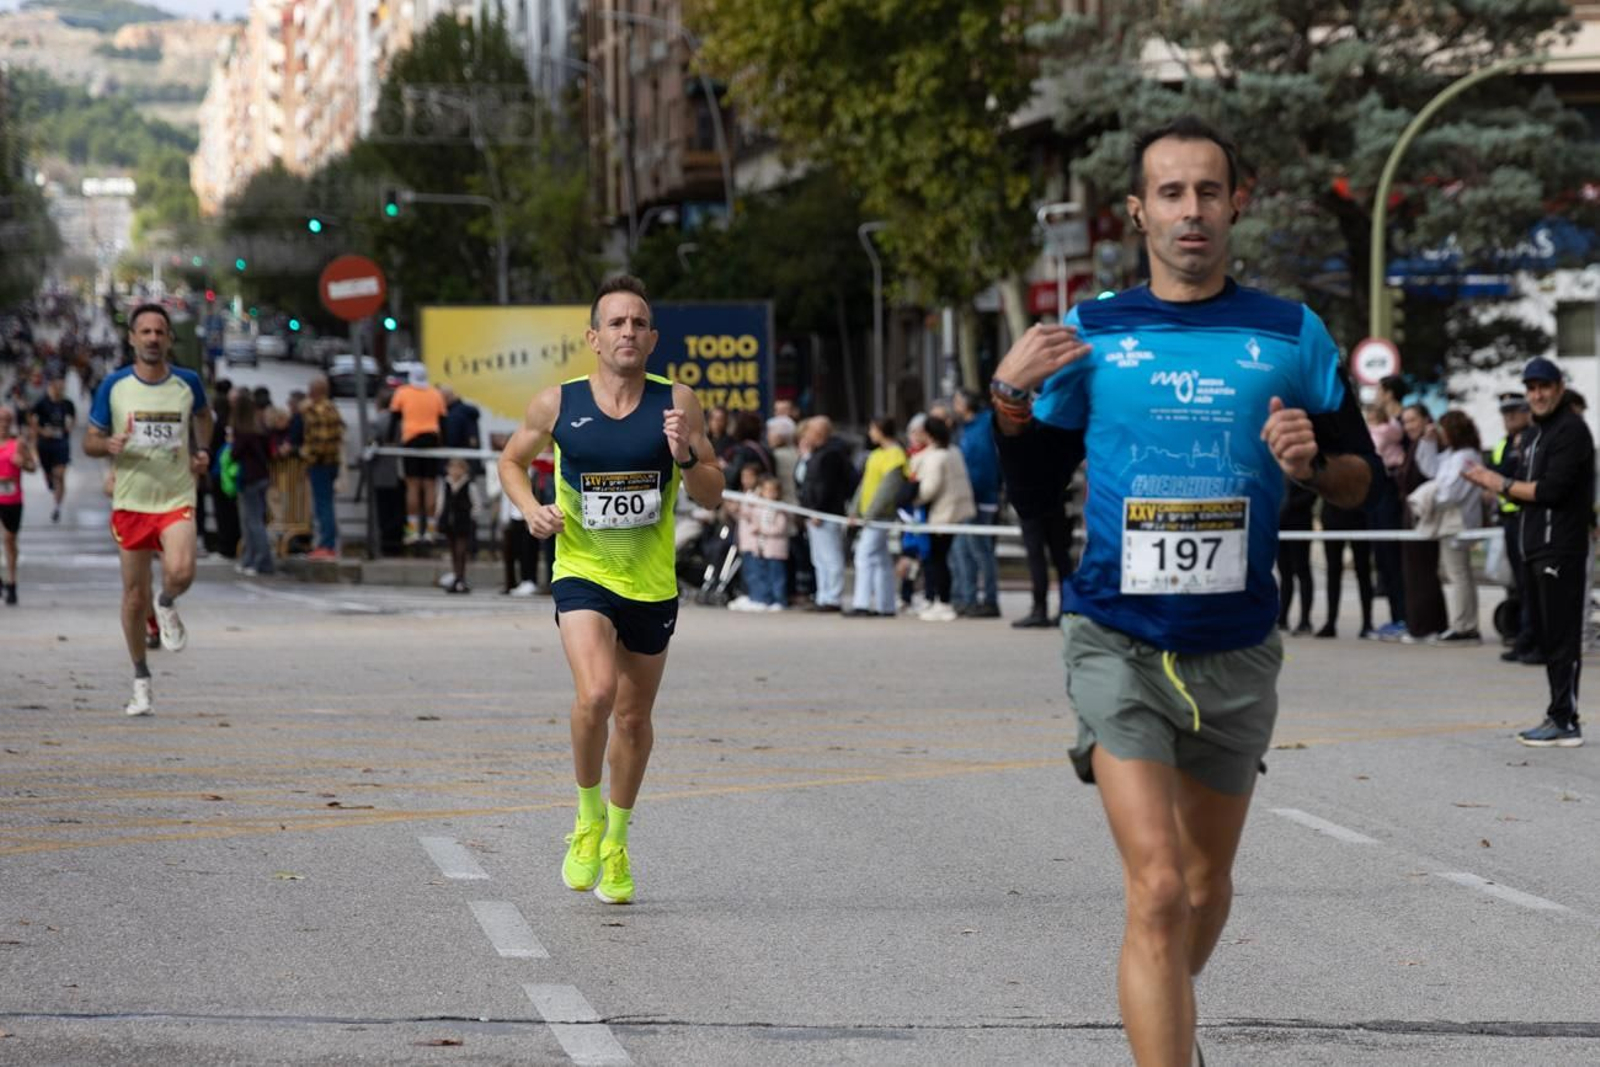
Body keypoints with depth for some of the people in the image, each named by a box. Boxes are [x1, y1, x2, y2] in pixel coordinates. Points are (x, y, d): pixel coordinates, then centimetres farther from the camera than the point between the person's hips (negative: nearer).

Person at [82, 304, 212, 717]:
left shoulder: (188, 382, 2)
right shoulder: (114, 385, -1)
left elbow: (202, 414, 25)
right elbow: (89, 442, 5)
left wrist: (202, 451, 9)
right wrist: (109, 444, -17)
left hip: (177, 498, -1)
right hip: (130, 501, 1)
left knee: (180, 572, -26)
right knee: (135, 595, 4)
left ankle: (166, 605, 11)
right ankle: (141, 680, 20)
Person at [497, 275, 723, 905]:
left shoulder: (676, 403, -3)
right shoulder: (557, 404, -5)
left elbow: (712, 497, 0)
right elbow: (511, 461, 13)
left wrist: (686, 455, -20)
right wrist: (531, 509, -6)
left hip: (653, 584, 2)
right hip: (582, 574, -2)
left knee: (634, 717, 13)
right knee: (595, 694, -25)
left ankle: (616, 842, 34)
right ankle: (588, 818, -1)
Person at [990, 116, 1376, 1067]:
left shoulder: (1292, 335, 3)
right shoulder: (1090, 336, 2)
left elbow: (1363, 479, 8)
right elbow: (1036, 495, 7)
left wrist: (1314, 462, -14)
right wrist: (1011, 400, -10)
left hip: (1237, 650, 2)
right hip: (1119, 642, -2)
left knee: (1207, 887, 17)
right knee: (1158, 891, -17)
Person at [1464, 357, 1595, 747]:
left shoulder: (1571, 430, -10)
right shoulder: (1535, 433, 20)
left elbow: (1550, 490, -19)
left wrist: (1504, 485, -7)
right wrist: (1491, 482, 1)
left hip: (1561, 547, -10)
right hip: (1535, 548, 10)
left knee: (1561, 637, -9)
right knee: (1544, 637, 12)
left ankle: (1566, 722, -8)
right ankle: (1558, 716, 18)